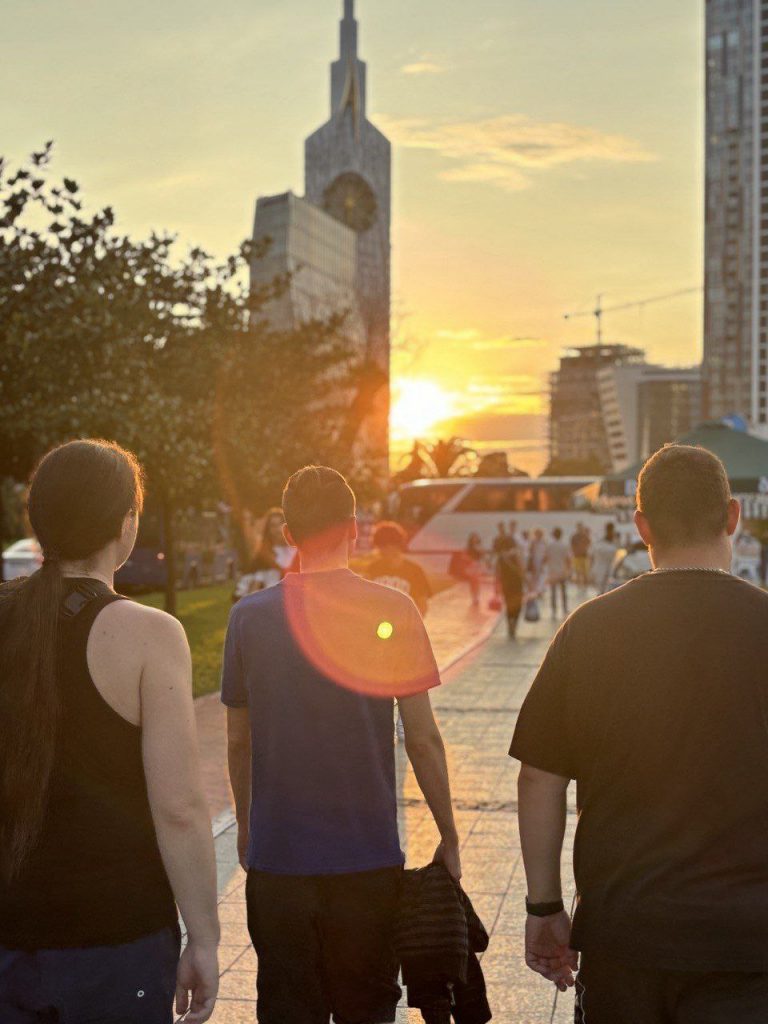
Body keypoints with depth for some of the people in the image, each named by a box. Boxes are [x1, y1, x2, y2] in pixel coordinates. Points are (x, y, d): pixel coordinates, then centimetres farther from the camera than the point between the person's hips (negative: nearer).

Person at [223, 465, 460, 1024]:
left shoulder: (250, 616, -3)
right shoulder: (392, 611, -8)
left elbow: (239, 741, 5)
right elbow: (423, 738, -7)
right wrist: (448, 837, 4)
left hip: (277, 856, 1)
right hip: (369, 853, -1)